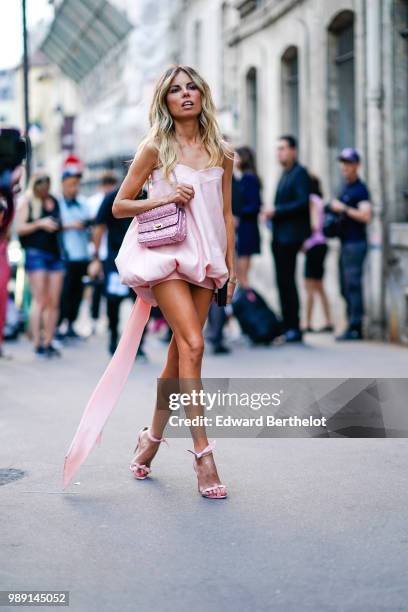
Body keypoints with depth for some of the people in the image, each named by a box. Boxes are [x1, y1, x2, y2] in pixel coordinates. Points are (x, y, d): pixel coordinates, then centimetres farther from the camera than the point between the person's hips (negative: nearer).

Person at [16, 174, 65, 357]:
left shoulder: (54, 201, 14)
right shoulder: (27, 202, 1)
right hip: (36, 253, -5)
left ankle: (48, 342, 10)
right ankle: (37, 344, -5)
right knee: (39, 300, -8)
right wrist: (40, 224, -14)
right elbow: (20, 228, -5)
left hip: (55, 253, 5)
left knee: (54, 302, 3)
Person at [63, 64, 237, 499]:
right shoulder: (155, 148, 0)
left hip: (204, 259, 4)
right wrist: (164, 198, -11)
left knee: (179, 355, 8)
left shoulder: (221, 153, 10)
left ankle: (151, 439, 26)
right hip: (165, 253, -4)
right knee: (192, 345, -18)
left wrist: (230, 264, 9)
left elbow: (226, 214, 15)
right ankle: (203, 455, -18)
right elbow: (119, 206, 2)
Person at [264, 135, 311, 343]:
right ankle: (287, 327, 12)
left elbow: (303, 203, -17)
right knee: (282, 282, 8)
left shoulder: (300, 173, -7)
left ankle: (294, 329, -6)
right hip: (279, 236, 9)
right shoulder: (285, 174, 21)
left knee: (287, 281, -9)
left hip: (290, 236, -9)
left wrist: (276, 211, -17)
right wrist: (271, 215, 7)